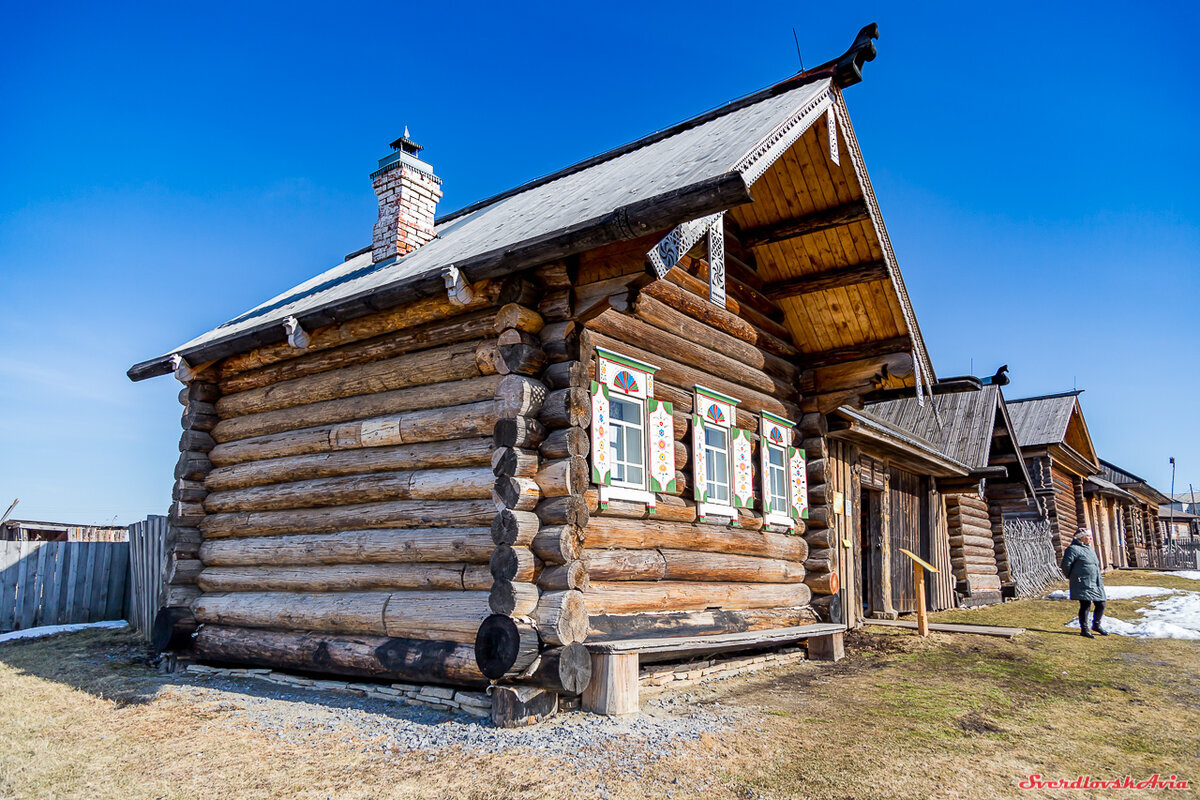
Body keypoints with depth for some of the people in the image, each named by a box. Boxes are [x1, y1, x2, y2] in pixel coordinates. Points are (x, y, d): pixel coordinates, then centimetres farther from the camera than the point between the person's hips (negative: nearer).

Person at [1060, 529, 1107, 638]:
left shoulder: (1090, 549, 17)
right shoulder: (1074, 549, -11)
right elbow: (1066, 565, -13)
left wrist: (1100, 580, 21)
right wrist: (1072, 577, -3)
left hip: (1096, 583, 8)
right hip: (1083, 583, -8)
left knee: (1101, 604, 9)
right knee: (1085, 605, -4)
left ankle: (1096, 625, 30)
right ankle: (1084, 630, 7)